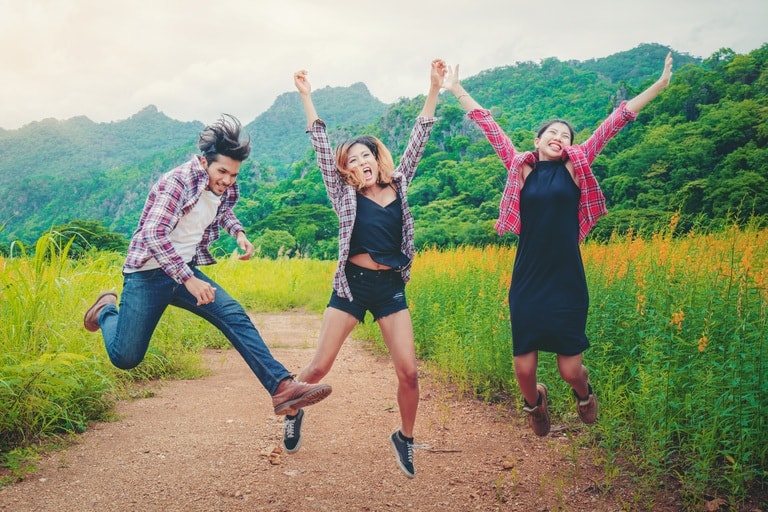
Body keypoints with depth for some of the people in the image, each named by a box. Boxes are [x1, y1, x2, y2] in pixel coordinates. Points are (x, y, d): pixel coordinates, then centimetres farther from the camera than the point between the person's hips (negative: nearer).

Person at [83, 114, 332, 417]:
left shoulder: (227, 189, 3)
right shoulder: (177, 182, -19)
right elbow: (155, 234, -27)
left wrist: (238, 232, 5)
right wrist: (189, 280, -31)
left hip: (187, 269, 6)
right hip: (149, 274, -6)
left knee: (235, 318, -16)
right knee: (125, 358, -3)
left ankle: (282, 387, -20)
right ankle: (107, 311, 29)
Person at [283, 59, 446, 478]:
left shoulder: (398, 185, 7)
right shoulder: (345, 195, 2)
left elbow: (418, 139, 5)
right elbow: (321, 147, -1)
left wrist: (434, 88, 1)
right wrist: (306, 97, -5)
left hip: (390, 288, 1)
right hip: (351, 284, -1)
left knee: (409, 372, -5)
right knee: (319, 367, 1)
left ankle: (404, 438, 20)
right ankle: (294, 410, 33)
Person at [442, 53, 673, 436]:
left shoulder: (577, 166, 6)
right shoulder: (521, 168, 7)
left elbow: (615, 121, 5)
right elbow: (489, 126, 9)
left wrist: (659, 85, 6)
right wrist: (455, 89, 11)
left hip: (567, 281, 0)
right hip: (528, 281, 1)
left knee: (570, 369, 1)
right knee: (524, 368, 2)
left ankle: (583, 390, 41)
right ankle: (534, 401, 39)